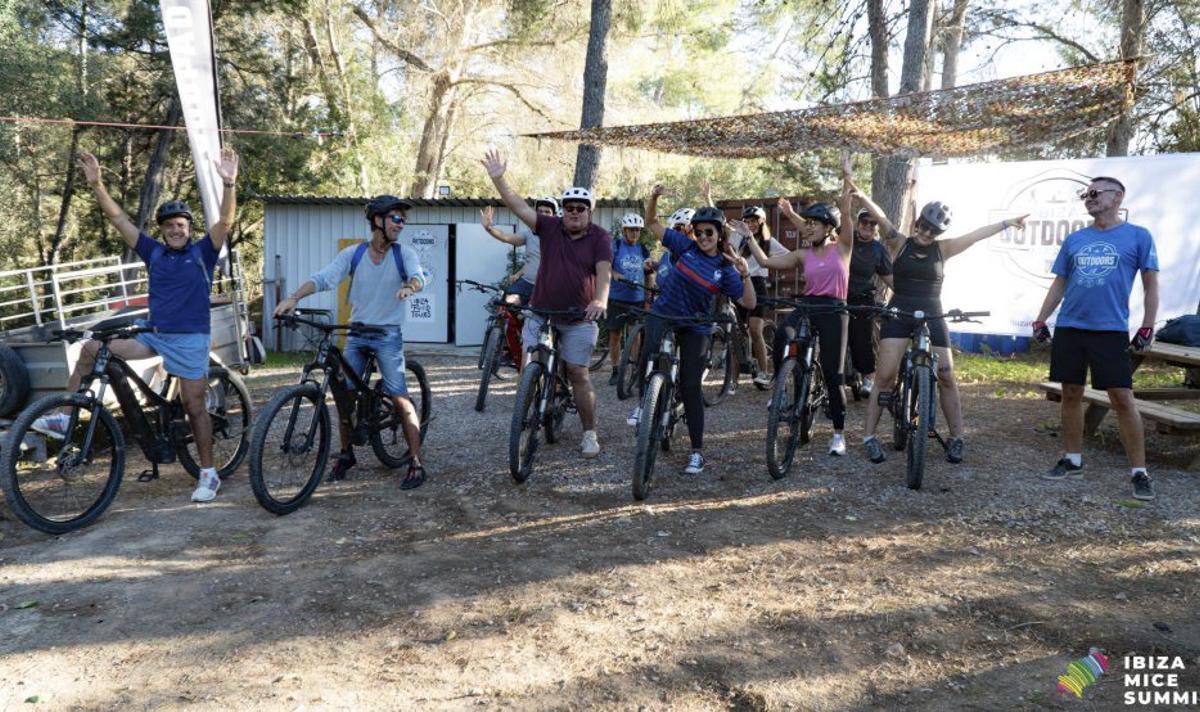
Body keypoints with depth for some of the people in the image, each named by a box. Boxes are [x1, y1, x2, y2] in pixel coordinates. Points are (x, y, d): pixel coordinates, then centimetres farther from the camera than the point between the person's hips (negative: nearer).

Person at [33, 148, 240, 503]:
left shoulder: (202, 252, -3)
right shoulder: (154, 251, 8)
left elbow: (225, 221, -18)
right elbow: (118, 218, 6)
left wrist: (229, 184, -32)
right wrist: (96, 184, -4)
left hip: (190, 340, -5)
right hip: (152, 335, 5)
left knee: (195, 407, -2)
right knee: (92, 348, -4)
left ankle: (208, 474, 9)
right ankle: (64, 417, 6)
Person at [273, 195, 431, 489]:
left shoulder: (404, 253, -4)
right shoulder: (353, 253, -2)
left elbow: (420, 275, -22)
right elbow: (323, 278, -11)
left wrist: (410, 287, -46)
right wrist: (294, 297, -28)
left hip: (388, 334, -3)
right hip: (357, 333, 3)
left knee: (399, 398, -9)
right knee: (342, 392, 5)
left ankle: (416, 464, -2)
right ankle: (346, 453, 25)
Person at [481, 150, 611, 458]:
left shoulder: (599, 237, -4)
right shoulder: (550, 227, 1)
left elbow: (604, 270, -18)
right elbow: (519, 206, -6)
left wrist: (600, 300, -36)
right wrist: (498, 178, -18)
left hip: (580, 319, -2)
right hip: (541, 314, 2)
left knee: (579, 375, 1)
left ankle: (589, 434, 13)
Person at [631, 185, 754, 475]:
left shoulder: (725, 268, -3)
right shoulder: (685, 246, -2)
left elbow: (749, 303, -6)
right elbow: (652, 223, 1)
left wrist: (745, 275, -21)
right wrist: (654, 197, -17)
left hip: (695, 327, 0)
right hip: (663, 314, 0)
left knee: (690, 386, -3)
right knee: (651, 350, -34)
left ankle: (697, 451, 8)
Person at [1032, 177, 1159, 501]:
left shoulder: (1138, 236, 2)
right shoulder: (1074, 239, 12)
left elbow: (1151, 284, 2)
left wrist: (1147, 328, -5)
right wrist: (1041, 320, 10)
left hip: (1111, 331, -4)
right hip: (1069, 329, 4)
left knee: (1122, 398, -5)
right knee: (1071, 394, 8)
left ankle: (1139, 472, 3)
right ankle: (1073, 461, 21)